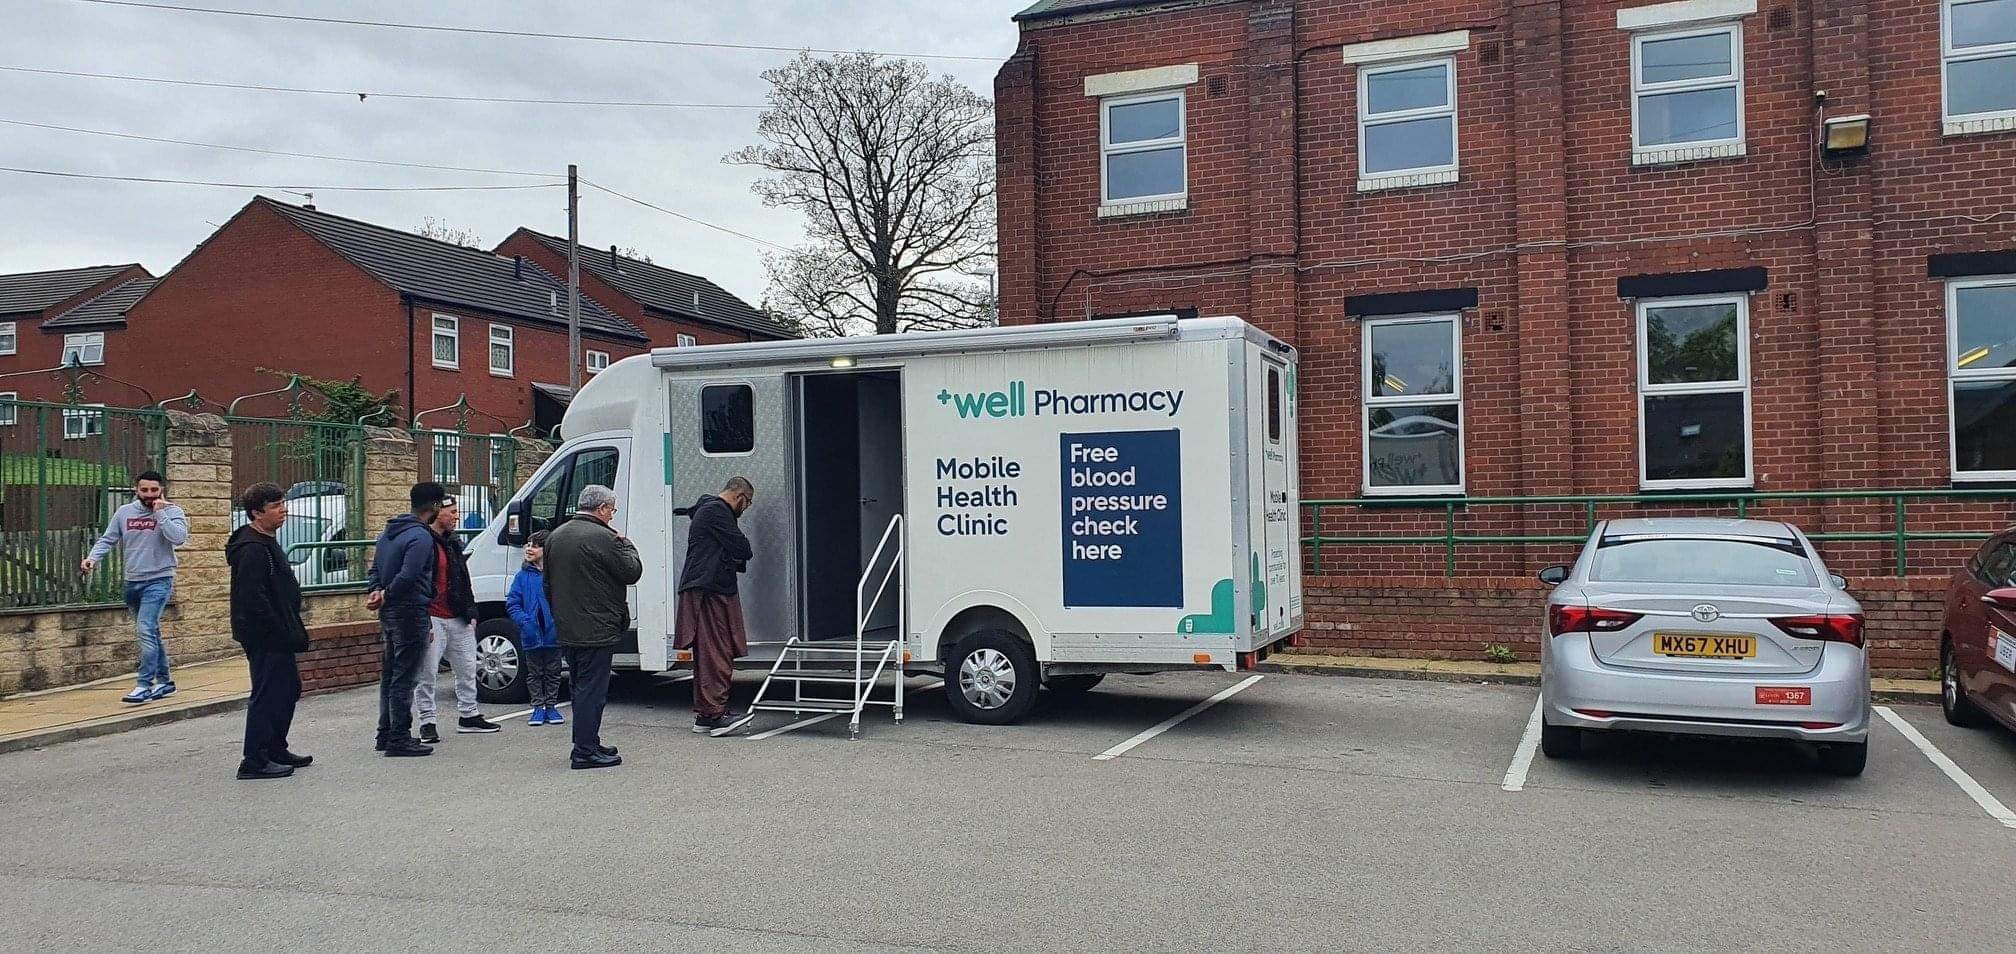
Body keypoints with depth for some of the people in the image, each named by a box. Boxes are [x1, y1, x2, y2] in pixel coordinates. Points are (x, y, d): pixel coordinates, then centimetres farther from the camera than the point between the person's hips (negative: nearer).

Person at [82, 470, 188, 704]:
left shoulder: (172, 512, -5)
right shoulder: (124, 512, 8)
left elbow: (179, 538, -21)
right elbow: (107, 539, 10)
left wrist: (160, 512, -18)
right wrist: (93, 557, -8)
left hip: (158, 580, -6)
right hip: (132, 582, 6)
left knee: (145, 629, -19)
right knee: (150, 632, 14)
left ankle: (144, 685, -18)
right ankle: (164, 682, 24)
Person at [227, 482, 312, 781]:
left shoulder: (267, 543, 17)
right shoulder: (251, 548, -18)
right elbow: (254, 599, -25)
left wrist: (292, 631, 17)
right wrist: (283, 631, -22)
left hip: (276, 637, 11)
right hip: (265, 637, -11)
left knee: (289, 688, 18)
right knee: (267, 694, -6)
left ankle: (276, 750, 30)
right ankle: (254, 762, 0)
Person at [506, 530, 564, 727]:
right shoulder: (523, 576, 2)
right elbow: (512, 603, 3)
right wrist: (524, 620, -12)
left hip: (553, 632, -1)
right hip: (532, 634, 1)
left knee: (553, 672, 10)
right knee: (534, 673, 10)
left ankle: (551, 707, 21)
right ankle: (538, 707, 19)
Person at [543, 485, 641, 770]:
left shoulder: (555, 536, 12)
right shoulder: (602, 538, -16)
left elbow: (548, 583, 19)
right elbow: (632, 572, -10)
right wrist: (624, 543, 5)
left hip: (566, 630, 9)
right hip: (596, 630, -8)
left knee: (582, 688, 18)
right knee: (591, 690, -4)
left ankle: (585, 744, 26)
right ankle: (585, 752, -2)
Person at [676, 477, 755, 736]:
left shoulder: (707, 509, 26)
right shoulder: (717, 511, -9)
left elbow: (730, 556, 26)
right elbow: (742, 549, -12)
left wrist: (738, 558, 6)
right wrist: (745, 553, 10)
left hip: (708, 591, 11)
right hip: (710, 591, -11)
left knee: (707, 656, 11)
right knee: (717, 655, -11)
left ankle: (703, 715, 15)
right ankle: (716, 714, -12)